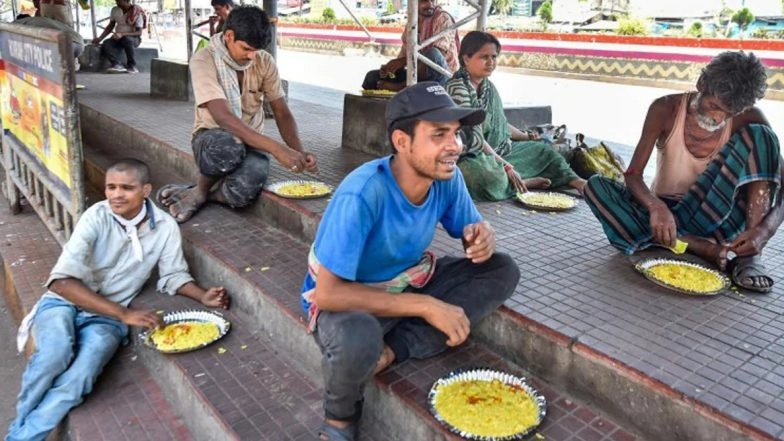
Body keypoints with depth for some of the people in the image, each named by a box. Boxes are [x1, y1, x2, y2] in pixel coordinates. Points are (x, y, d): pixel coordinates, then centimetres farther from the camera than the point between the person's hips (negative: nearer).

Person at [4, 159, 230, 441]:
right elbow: (62, 281, -22)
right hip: (64, 303, -1)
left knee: (81, 374, -29)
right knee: (55, 354, -33)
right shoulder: (97, 217, -15)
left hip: (106, 318, 1)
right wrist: (124, 314, -30)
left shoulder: (165, 227, -7)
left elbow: (173, 275, 6)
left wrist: (202, 296, -15)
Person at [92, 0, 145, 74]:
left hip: (133, 38, -5)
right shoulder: (115, 10, 2)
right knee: (105, 46, -25)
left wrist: (122, 34, -31)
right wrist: (100, 38, -1)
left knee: (127, 40, -40)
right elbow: (110, 26, 11)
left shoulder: (137, 12, -14)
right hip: (118, 38, 5)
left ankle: (131, 66, -24)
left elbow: (139, 32, -19)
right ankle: (117, 65, -39)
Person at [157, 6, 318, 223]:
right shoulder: (203, 60, -18)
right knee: (228, 146, -41)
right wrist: (276, 148, -40)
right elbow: (223, 117, -30)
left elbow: (282, 113, -2)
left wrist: (299, 151, -22)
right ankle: (202, 189, -7)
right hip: (213, 138, -2)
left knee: (244, 190, -34)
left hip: (252, 143, 2)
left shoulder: (265, 62, -4)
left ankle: (197, 194, -1)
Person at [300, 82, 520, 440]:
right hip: (346, 297, -6)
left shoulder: (447, 178, -14)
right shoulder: (361, 195, -32)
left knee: (503, 271, -8)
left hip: (412, 282, 6)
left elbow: (469, 227, 3)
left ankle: (394, 351, -14)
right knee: (357, 340, -40)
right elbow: (327, 293, -32)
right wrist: (425, 306, -32)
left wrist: (482, 236, -23)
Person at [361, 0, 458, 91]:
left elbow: (439, 53, -24)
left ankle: (401, 86, -21)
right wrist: (390, 67, -11)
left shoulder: (443, 18, -10)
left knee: (433, 54, -38)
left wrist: (403, 61, -30)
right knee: (372, 77, -2)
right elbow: (404, 52, 12)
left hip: (440, 76, -6)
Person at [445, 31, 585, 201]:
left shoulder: (488, 86, 7)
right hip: (471, 158, -9)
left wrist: (527, 136, 27)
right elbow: (474, 138, -25)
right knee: (492, 181, -39)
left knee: (543, 149, 16)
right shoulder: (457, 89, -21)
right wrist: (505, 166, -22)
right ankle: (525, 182, -12)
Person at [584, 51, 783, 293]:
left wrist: (763, 230, -35)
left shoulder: (749, 120, -10)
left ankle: (750, 256, -25)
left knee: (759, 136, -19)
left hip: (713, 215, 0)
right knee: (596, 187, -26)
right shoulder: (665, 110, -12)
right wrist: (656, 207, -37)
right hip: (665, 212, 1)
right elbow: (633, 174, -16)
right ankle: (708, 249, -31)